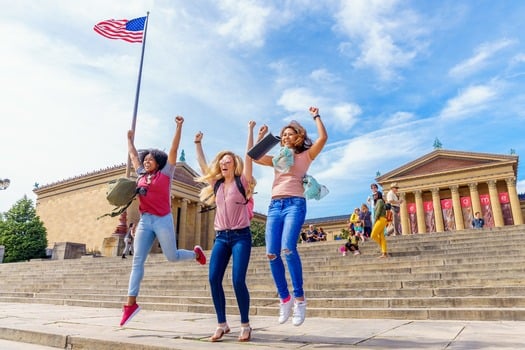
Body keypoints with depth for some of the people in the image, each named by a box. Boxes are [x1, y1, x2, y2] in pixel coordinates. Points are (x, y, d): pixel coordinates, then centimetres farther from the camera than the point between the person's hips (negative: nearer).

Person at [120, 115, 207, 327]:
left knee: (172, 257, 2)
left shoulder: (166, 173, 1)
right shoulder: (141, 175, 14)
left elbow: (174, 149, -5)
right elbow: (133, 155, 29)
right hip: (145, 221, 5)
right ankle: (131, 303, -2)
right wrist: (130, 139, 39)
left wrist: (179, 127, -8)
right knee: (137, 261, -3)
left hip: (163, 220, -5)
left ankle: (196, 253, 33)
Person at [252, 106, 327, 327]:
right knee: (271, 254, -8)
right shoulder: (278, 158, 25)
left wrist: (316, 116, 10)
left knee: (288, 249, -25)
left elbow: (323, 138, 0)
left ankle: (299, 298, -12)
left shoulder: (305, 156, 12)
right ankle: (285, 299, 6)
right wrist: (261, 136, 23)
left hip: (295, 204, -5)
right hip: (275, 206, 5)